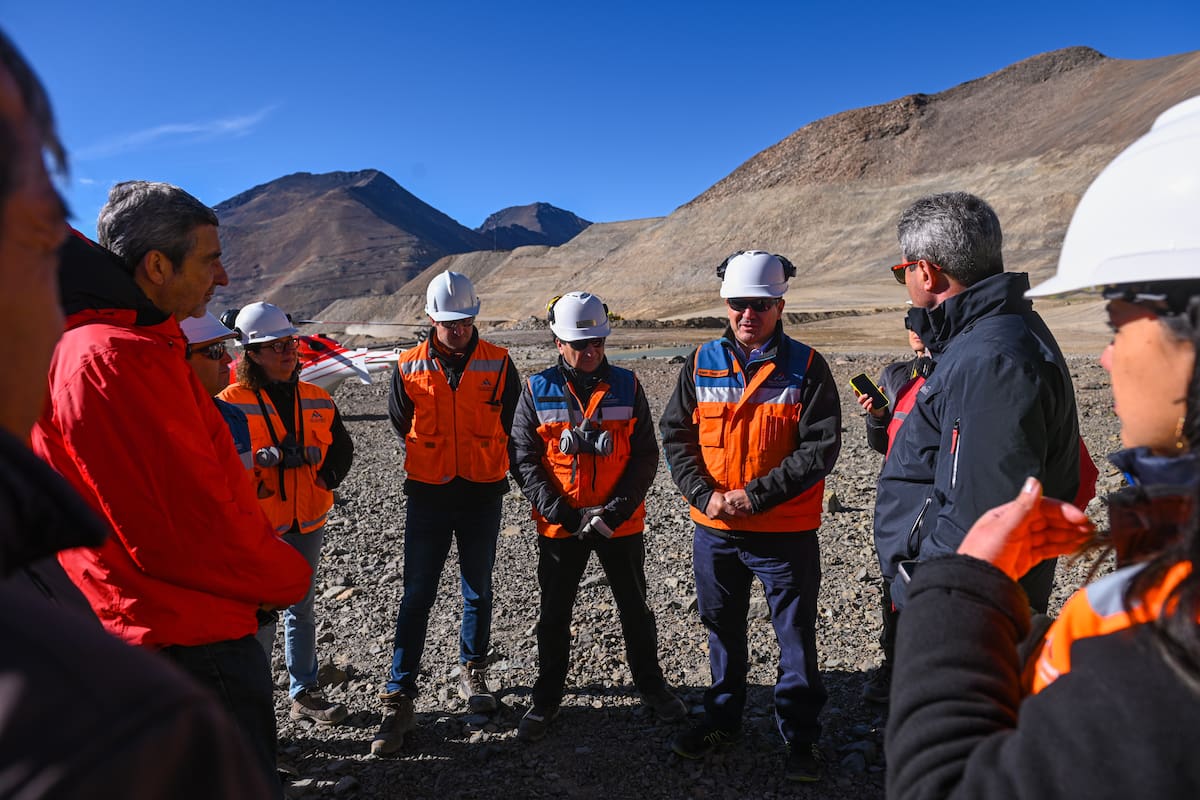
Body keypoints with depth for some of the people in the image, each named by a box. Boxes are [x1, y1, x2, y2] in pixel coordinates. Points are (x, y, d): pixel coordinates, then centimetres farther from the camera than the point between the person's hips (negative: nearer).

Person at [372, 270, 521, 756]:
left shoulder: (498, 363, -3)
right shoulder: (410, 368, -2)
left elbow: (512, 424, 7)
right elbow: (400, 424, 12)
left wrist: (487, 465, 4)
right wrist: (430, 461, 10)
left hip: (483, 496, 1)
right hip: (428, 496, 0)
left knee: (478, 591, 13)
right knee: (417, 596, 0)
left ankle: (472, 673, 33)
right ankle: (399, 698, 7)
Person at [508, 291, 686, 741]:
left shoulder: (627, 387, -2)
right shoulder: (537, 391, -5)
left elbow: (645, 455, -3)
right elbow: (523, 459, -6)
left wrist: (617, 510, -14)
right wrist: (560, 513, -16)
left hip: (621, 525, 1)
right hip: (559, 527, 0)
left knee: (635, 609, 15)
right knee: (553, 615, 12)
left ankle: (651, 685, 37)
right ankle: (546, 699, 31)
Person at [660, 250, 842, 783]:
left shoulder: (807, 368, -7)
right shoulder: (702, 364, 1)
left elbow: (820, 448, -13)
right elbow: (675, 435, 1)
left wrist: (755, 495, -19)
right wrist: (705, 495, -13)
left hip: (786, 533, -3)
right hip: (714, 530, 3)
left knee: (796, 638, 10)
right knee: (722, 630, 19)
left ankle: (801, 738, 29)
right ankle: (722, 720, 39)